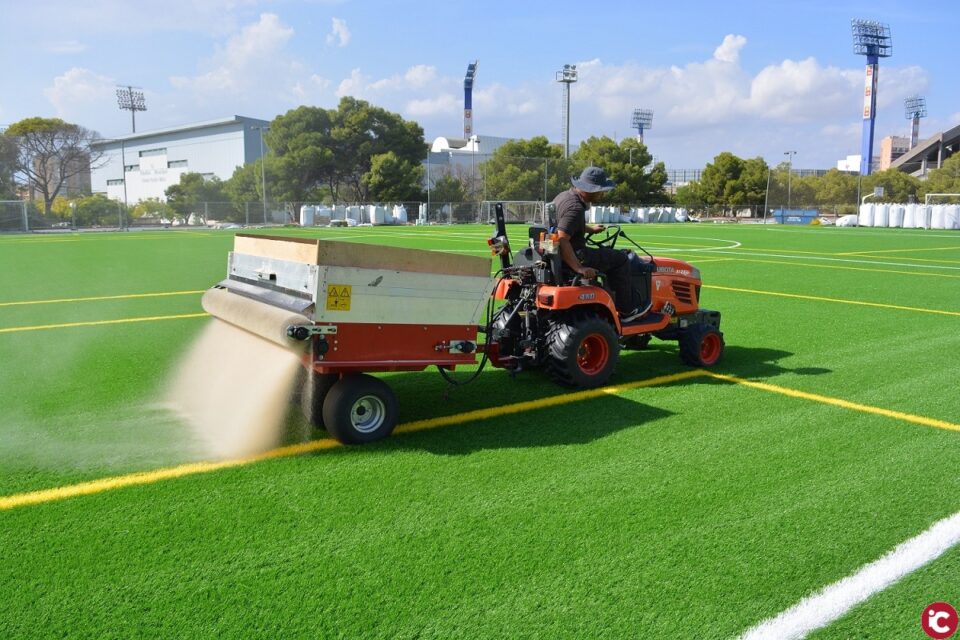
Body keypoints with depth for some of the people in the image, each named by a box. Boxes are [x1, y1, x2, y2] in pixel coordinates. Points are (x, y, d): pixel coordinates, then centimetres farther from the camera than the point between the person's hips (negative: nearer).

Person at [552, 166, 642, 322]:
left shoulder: (565, 195, 8)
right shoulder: (575, 207, -24)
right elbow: (562, 240, -34)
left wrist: (590, 229, 31)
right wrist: (579, 268, -32)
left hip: (559, 255, 11)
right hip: (575, 255, -11)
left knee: (605, 253, 31)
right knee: (620, 259, -1)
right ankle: (626, 311, 5)